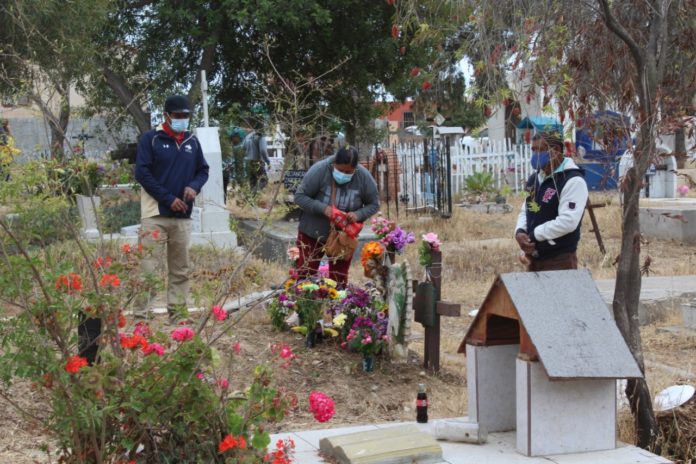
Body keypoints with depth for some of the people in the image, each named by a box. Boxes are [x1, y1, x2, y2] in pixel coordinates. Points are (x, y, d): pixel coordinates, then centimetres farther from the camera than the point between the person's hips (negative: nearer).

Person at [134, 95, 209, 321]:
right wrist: (169, 199, -14)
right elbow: (142, 172, -9)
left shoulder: (192, 141, 13)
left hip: (183, 216, 5)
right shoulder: (151, 139, -3)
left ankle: (177, 315, 15)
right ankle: (140, 316, -6)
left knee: (180, 270, 8)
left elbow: (203, 169, 19)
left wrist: (195, 186, -5)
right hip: (155, 215, -5)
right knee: (147, 267, -9)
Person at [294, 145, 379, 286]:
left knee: (339, 280, 9)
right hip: (313, 233, -2)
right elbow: (299, 196, -17)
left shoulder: (364, 177, -14)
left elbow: (373, 204, -3)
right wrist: (323, 208, -32)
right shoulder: (319, 170, -22)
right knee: (305, 275, 1)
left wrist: (358, 215, -24)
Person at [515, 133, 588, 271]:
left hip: (560, 260, -8)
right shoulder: (534, 179, 14)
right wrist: (520, 232, -3)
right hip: (534, 258, 9)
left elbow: (568, 221, -23)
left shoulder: (573, 181, -14)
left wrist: (533, 235, -16)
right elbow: (525, 211, 20)